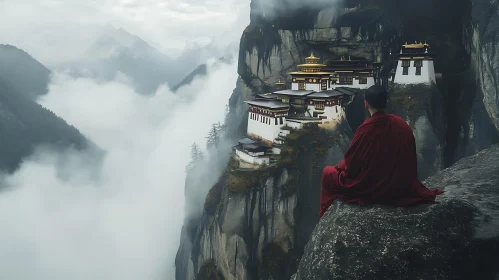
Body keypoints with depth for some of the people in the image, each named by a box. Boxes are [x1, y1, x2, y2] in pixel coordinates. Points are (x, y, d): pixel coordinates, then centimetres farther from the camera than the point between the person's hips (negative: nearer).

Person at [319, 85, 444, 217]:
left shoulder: (366, 129, -24)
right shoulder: (402, 124, -7)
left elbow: (351, 164, -14)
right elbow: (409, 159, 5)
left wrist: (340, 167, 8)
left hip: (371, 188, -6)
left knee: (328, 172, 14)